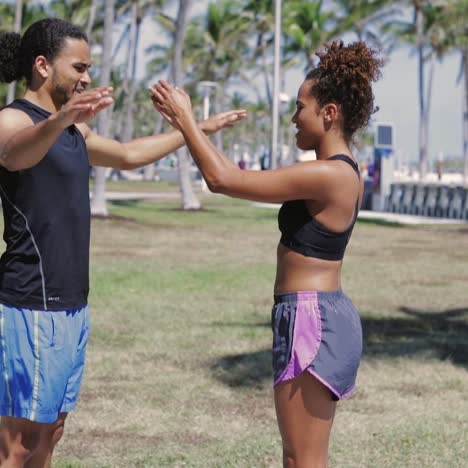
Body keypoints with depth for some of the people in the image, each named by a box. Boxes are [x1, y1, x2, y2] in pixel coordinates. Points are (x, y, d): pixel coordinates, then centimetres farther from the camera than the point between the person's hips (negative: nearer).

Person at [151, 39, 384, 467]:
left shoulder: (326, 175, -19)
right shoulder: (341, 172, 11)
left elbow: (223, 180, -18)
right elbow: (238, 176, 18)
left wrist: (185, 119, -6)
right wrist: (188, 125, 16)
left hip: (311, 320, -10)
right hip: (323, 317, 10)